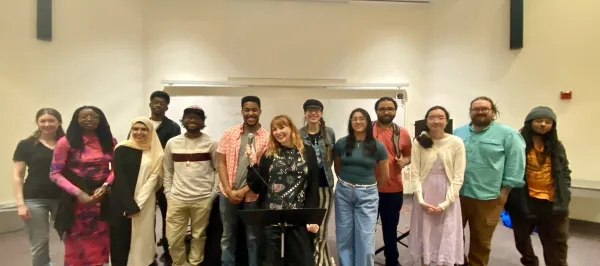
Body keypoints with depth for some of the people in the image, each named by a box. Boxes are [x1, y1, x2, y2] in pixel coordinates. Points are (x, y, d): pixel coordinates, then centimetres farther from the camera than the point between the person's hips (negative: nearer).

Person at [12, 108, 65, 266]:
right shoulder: (26, 145, 2)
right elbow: (17, 175, 2)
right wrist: (20, 203, -6)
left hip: (62, 198, 1)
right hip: (35, 200, -1)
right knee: (39, 243, 6)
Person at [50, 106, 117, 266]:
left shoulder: (109, 141, 5)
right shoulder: (66, 142, -5)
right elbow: (55, 174, -6)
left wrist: (105, 186, -11)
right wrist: (78, 193, -15)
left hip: (104, 197, 3)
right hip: (77, 199, -3)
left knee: (100, 241, 11)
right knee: (78, 244, 7)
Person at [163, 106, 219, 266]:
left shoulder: (211, 144, -2)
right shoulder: (172, 143, 5)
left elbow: (219, 169, 0)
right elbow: (167, 171, 11)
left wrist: (213, 194, -5)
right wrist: (168, 193, 6)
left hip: (203, 199, -2)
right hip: (177, 198, 2)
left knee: (199, 236, 11)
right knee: (173, 238, 8)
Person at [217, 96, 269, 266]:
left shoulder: (267, 138, -5)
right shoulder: (229, 134, 1)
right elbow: (221, 163, 1)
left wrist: (244, 190, -13)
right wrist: (229, 190, -9)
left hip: (254, 195, -2)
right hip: (228, 194, 2)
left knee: (253, 237, 12)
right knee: (228, 235, 16)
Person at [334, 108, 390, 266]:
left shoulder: (378, 146, -5)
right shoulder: (342, 143, -1)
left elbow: (385, 176, 6)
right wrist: (346, 183, 12)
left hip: (367, 195, -1)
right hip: (343, 192, 2)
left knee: (365, 238, 3)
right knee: (344, 236, 11)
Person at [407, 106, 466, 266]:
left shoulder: (456, 142, -5)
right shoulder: (419, 142, -3)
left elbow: (458, 176, -5)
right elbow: (414, 173, -3)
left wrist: (446, 202, -11)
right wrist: (421, 199, -10)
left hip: (447, 197, -1)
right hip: (425, 196, 1)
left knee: (447, 237, 7)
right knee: (424, 234, 11)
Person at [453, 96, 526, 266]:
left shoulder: (507, 134, -3)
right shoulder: (458, 132, 10)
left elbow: (516, 164, -5)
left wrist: (505, 190, -6)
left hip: (487, 198, -4)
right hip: (456, 194, 4)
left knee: (481, 240, 11)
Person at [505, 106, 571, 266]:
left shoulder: (556, 146, 10)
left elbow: (564, 171, 13)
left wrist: (564, 195, 3)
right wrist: (509, 194, -13)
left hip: (552, 202, 3)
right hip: (524, 200, -3)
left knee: (557, 242, 6)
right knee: (522, 238, 14)